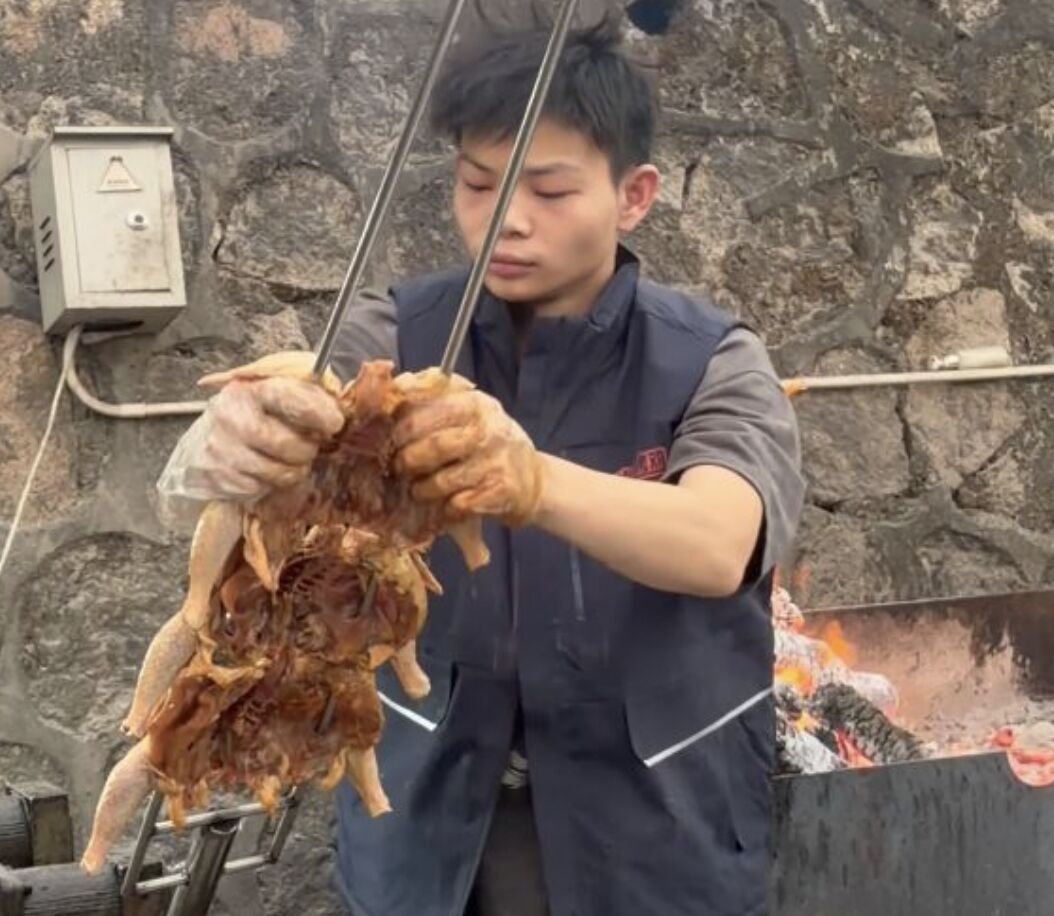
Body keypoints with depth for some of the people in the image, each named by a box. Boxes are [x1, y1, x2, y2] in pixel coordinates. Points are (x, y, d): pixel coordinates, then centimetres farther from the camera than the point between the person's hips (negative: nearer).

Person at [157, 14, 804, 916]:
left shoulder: (713, 363, -13)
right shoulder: (395, 336, -8)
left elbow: (718, 549, -32)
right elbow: (195, 473, -24)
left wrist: (533, 482, -51)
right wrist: (229, 443, -47)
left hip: (652, 827, -1)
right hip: (428, 815, 2)